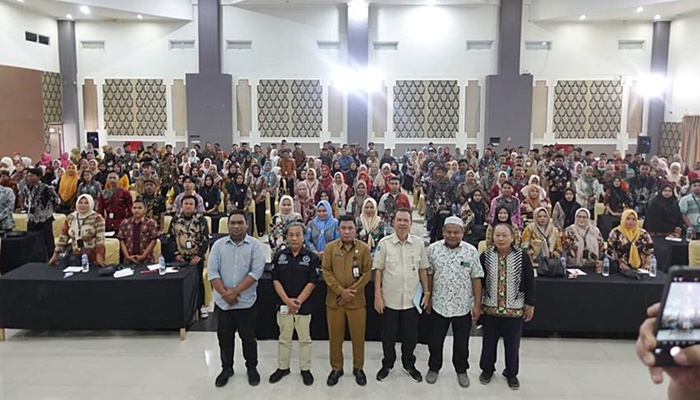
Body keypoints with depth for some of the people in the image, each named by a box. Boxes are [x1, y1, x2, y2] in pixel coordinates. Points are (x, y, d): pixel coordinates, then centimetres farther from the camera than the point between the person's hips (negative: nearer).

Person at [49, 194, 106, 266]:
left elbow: (100, 239, -17)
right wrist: (55, 255, 6)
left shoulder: (97, 218, -9)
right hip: (75, 256, 4)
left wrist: (99, 256, -26)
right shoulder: (70, 218, 6)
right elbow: (63, 237, 9)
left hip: (92, 256, -4)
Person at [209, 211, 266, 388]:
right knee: (225, 338, 14)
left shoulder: (255, 245, -5)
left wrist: (235, 292, -17)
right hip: (222, 301, 2)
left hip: (246, 301, -2)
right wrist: (225, 293, -14)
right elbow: (212, 271, -3)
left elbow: (256, 271, -14)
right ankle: (227, 368, 32)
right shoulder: (218, 245, 2)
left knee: (248, 337, 10)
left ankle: (252, 368, 28)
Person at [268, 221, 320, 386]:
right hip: (284, 305, 2)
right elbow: (275, 280, -2)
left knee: (305, 339, 10)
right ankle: (282, 367, 29)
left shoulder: (311, 257, -5)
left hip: (304, 306, -2)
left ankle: (305, 369, 23)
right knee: (284, 338, 15)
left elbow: (312, 283, -8)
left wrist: (298, 301, -15)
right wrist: (287, 300, -13)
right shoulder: (279, 256, 0)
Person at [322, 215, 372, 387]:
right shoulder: (330, 247, -2)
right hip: (334, 300, 0)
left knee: (358, 336, 8)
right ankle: (336, 368, 25)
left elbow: (367, 273, -4)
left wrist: (352, 291, -12)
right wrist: (340, 291, -13)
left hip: (357, 301, 0)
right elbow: (326, 272, -5)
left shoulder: (364, 248, -3)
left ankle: (358, 368, 25)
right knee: (335, 336, 9)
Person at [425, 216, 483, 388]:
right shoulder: (433, 249, -6)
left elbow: (476, 279, -4)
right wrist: (428, 297, 3)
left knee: (462, 342, 14)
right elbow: (428, 275, 3)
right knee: (435, 340, 14)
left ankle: (461, 370, 34)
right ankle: (434, 368, 35)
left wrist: (477, 304, -5)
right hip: (439, 305, 1)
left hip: (463, 306, 0)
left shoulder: (471, 251, -7)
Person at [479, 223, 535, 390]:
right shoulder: (486, 255, -5)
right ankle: (487, 369, 35)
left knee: (512, 344, 12)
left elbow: (529, 282, -2)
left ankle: (511, 373, 31)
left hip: (514, 309, -1)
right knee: (489, 342, 14)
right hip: (490, 308, 1)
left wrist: (530, 305, -1)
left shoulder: (522, 256, -8)